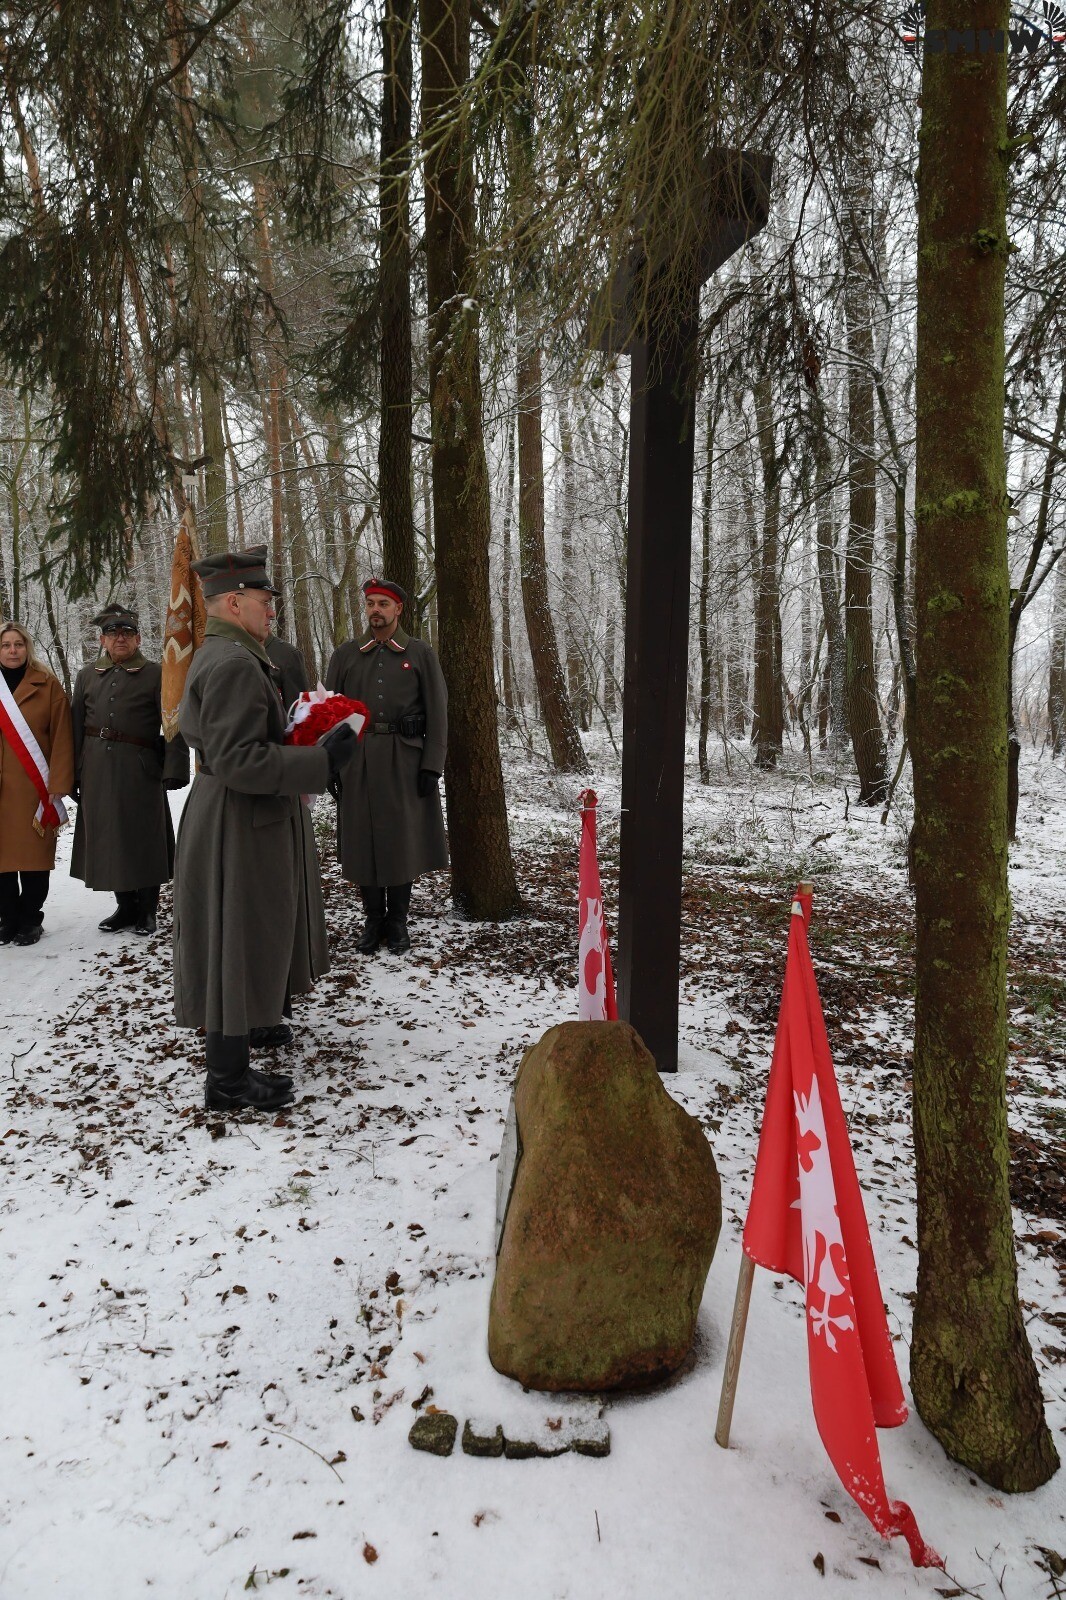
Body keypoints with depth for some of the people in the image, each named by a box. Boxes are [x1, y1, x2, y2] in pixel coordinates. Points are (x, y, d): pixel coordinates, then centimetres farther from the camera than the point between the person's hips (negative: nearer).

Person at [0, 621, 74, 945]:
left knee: (34, 855, 2)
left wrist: (58, 784, -9)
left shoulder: (48, 686, 0)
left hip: (34, 788, -2)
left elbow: (61, 738, -3)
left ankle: (30, 920, 13)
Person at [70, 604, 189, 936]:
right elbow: (75, 727, 10)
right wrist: (72, 773, 5)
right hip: (97, 770, 4)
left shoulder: (156, 675, 0)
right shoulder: (87, 676, 12)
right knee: (107, 837, 9)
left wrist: (174, 769, -14)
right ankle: (125, 906, 23)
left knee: (145, 839, 2)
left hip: (141, 770, -4)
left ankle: (147, 909, 16)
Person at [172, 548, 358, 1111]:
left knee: (235, 946, 17)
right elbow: (238, 760, -25)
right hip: (240, 826, -11)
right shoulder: (236, 664, -20)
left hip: (221, 818, 11)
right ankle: (228, 1082, 14)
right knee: (238, 946, 0)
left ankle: (230, 1066, 29)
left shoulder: (214, 656, 13)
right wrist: (320, 761, -21)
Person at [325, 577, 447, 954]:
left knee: (403, 838, 4)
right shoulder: (345, 655, 8)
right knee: (362, 839, 4)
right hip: (358, 761, 2)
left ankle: (398, 922, 17)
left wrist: (432, 765, -7)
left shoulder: (420, 654, 4)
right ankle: (373, 921, 18)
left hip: (404, 760, -1)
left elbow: (437, 712, 1)